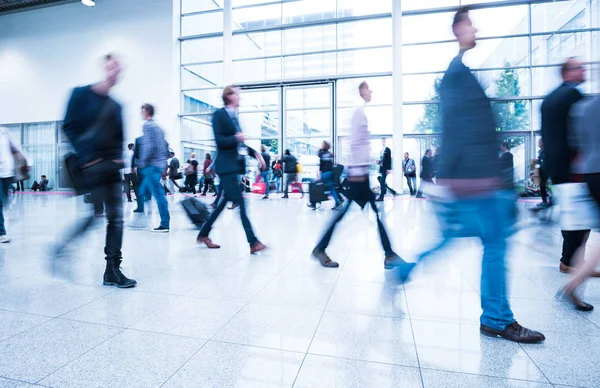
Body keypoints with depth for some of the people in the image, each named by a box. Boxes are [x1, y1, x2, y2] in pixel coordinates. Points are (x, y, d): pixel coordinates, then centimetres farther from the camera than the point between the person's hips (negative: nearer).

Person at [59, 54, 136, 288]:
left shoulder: (115, 106, 15)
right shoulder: (81, 94, -1)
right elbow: (69, 128, -6)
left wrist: (118, 157, 2)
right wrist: (86, 158, -14)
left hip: (111, 166, 6)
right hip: (89, 166, -5)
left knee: (116, 218, 0)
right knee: (90, 215, -5)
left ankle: (112, 270, 7)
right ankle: (61, 249, 23)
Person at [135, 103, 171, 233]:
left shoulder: (147, 125, -7)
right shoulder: (158, 127, 20)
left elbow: (150, 146, -19)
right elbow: (165, 146, 20)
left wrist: (142, 163, -12)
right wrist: (164, 166, 21)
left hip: (151, 166, -9)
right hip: (159, 165, 9)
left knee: (158, 194, -8)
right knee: (141, 192, 17)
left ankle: (165, 224, -6)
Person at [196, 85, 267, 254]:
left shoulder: (234, 116, 17)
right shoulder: (219, 114, -6)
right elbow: (218, 140, -14)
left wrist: (255, 153, 7)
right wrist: (236, 138, -24)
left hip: (234, 165, 9)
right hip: (226, 166, -9)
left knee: (224, 202, 12)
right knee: (240, 203, -11)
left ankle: (203, 234, 26)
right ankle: (253, 242, -8)